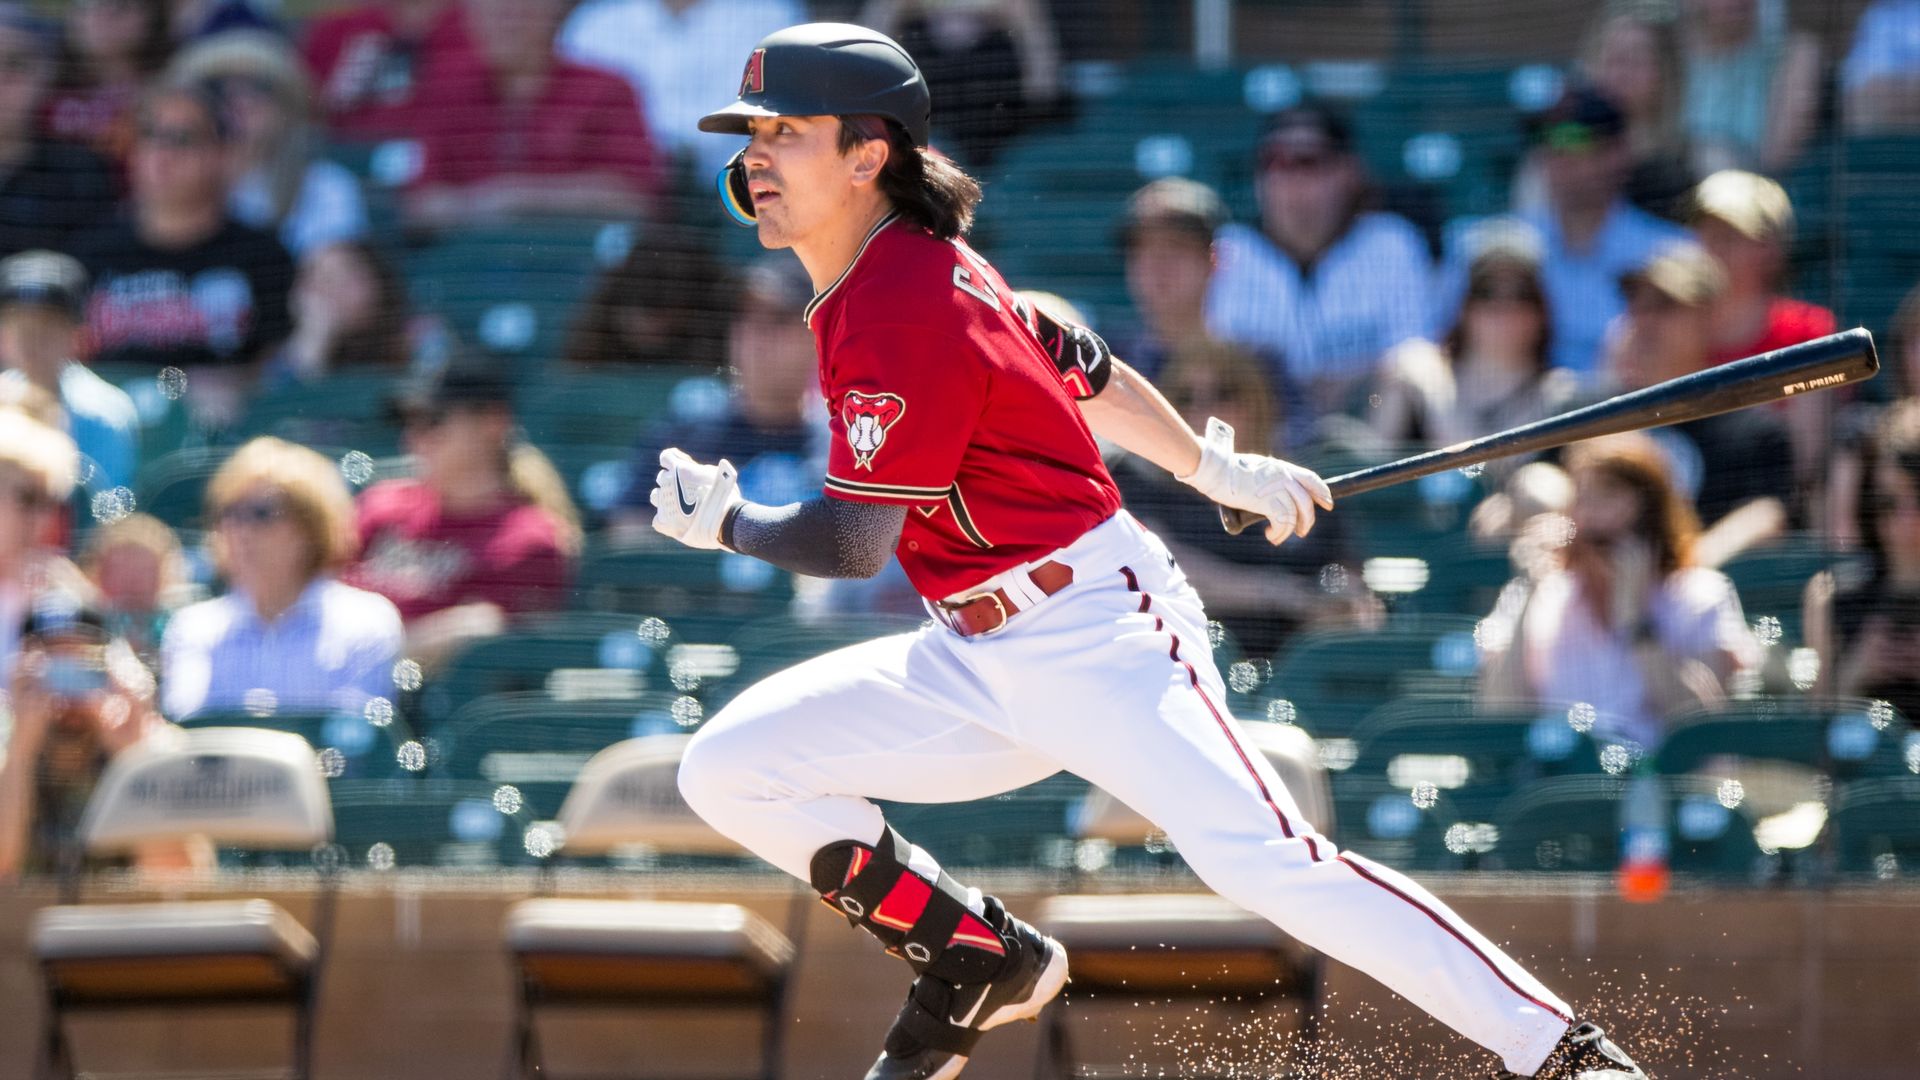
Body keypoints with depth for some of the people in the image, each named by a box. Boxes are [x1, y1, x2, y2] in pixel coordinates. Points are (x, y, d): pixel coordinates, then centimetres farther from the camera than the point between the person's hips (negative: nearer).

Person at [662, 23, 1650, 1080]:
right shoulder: (906, 273, 11)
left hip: (1098, 634, -10)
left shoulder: (902, 314, -19)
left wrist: (726, 524, -1)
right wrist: (1216, 468, 30)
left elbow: (856, 542, -20)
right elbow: (1076, 366, 21)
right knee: (727, 771, 1)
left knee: (1262, 860, -24)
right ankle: (977, 960, 12)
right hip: (974, 667, 10)